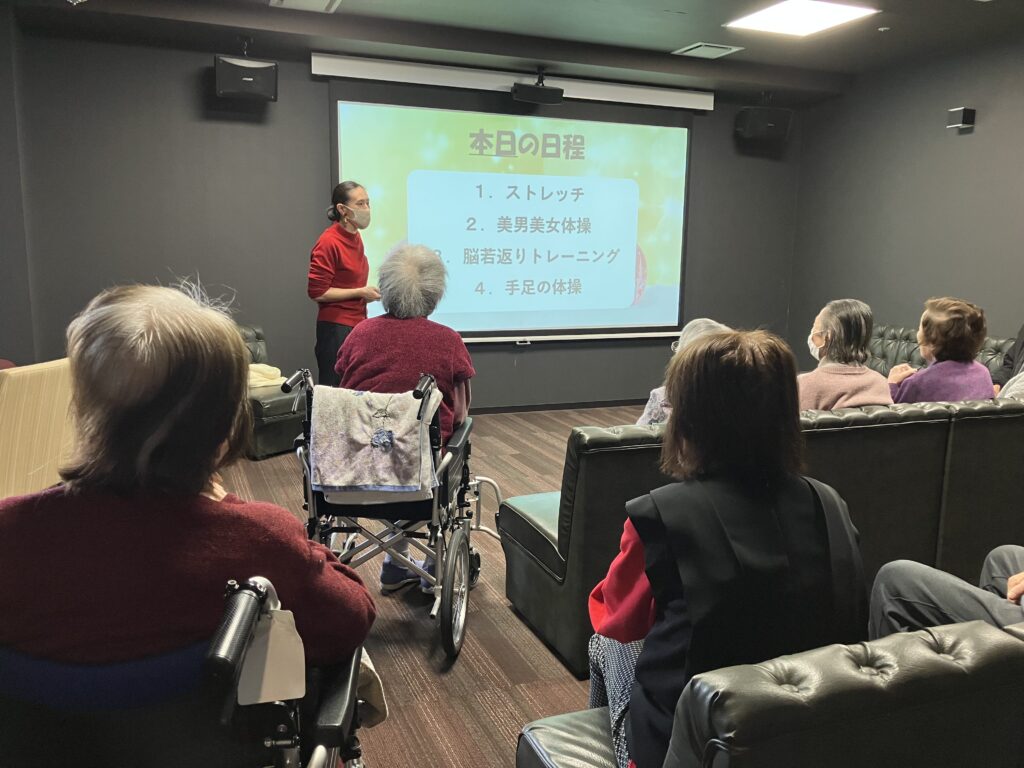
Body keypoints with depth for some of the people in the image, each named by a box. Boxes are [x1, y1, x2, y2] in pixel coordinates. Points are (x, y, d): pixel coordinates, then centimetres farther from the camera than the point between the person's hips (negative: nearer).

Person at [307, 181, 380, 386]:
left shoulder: (355, 237, 9)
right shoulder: (328, 242, -13)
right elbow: (316, 291, -14)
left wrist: (367, 291, 6)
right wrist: (360, 292, -13)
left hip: (357, 324, 7)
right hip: (336, 328, -7)